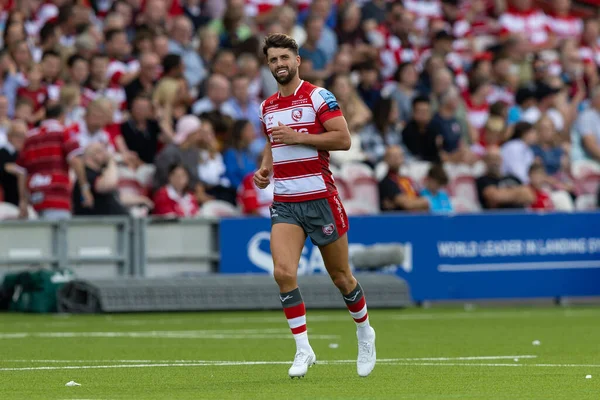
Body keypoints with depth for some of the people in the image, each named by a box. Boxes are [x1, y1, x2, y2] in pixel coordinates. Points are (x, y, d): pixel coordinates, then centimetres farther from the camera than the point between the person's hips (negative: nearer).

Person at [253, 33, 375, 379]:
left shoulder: (318, 97, -6)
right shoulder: (267, 107, 12)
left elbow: (344, 139, -13)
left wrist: (297, 137, -17)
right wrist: (265, 169, 7)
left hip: (320, 198, -4)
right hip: (284, 203, 4)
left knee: (341, 276, 7)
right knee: (283, 271, -17)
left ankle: (365, 332, 33)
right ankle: (303, 350, -10)